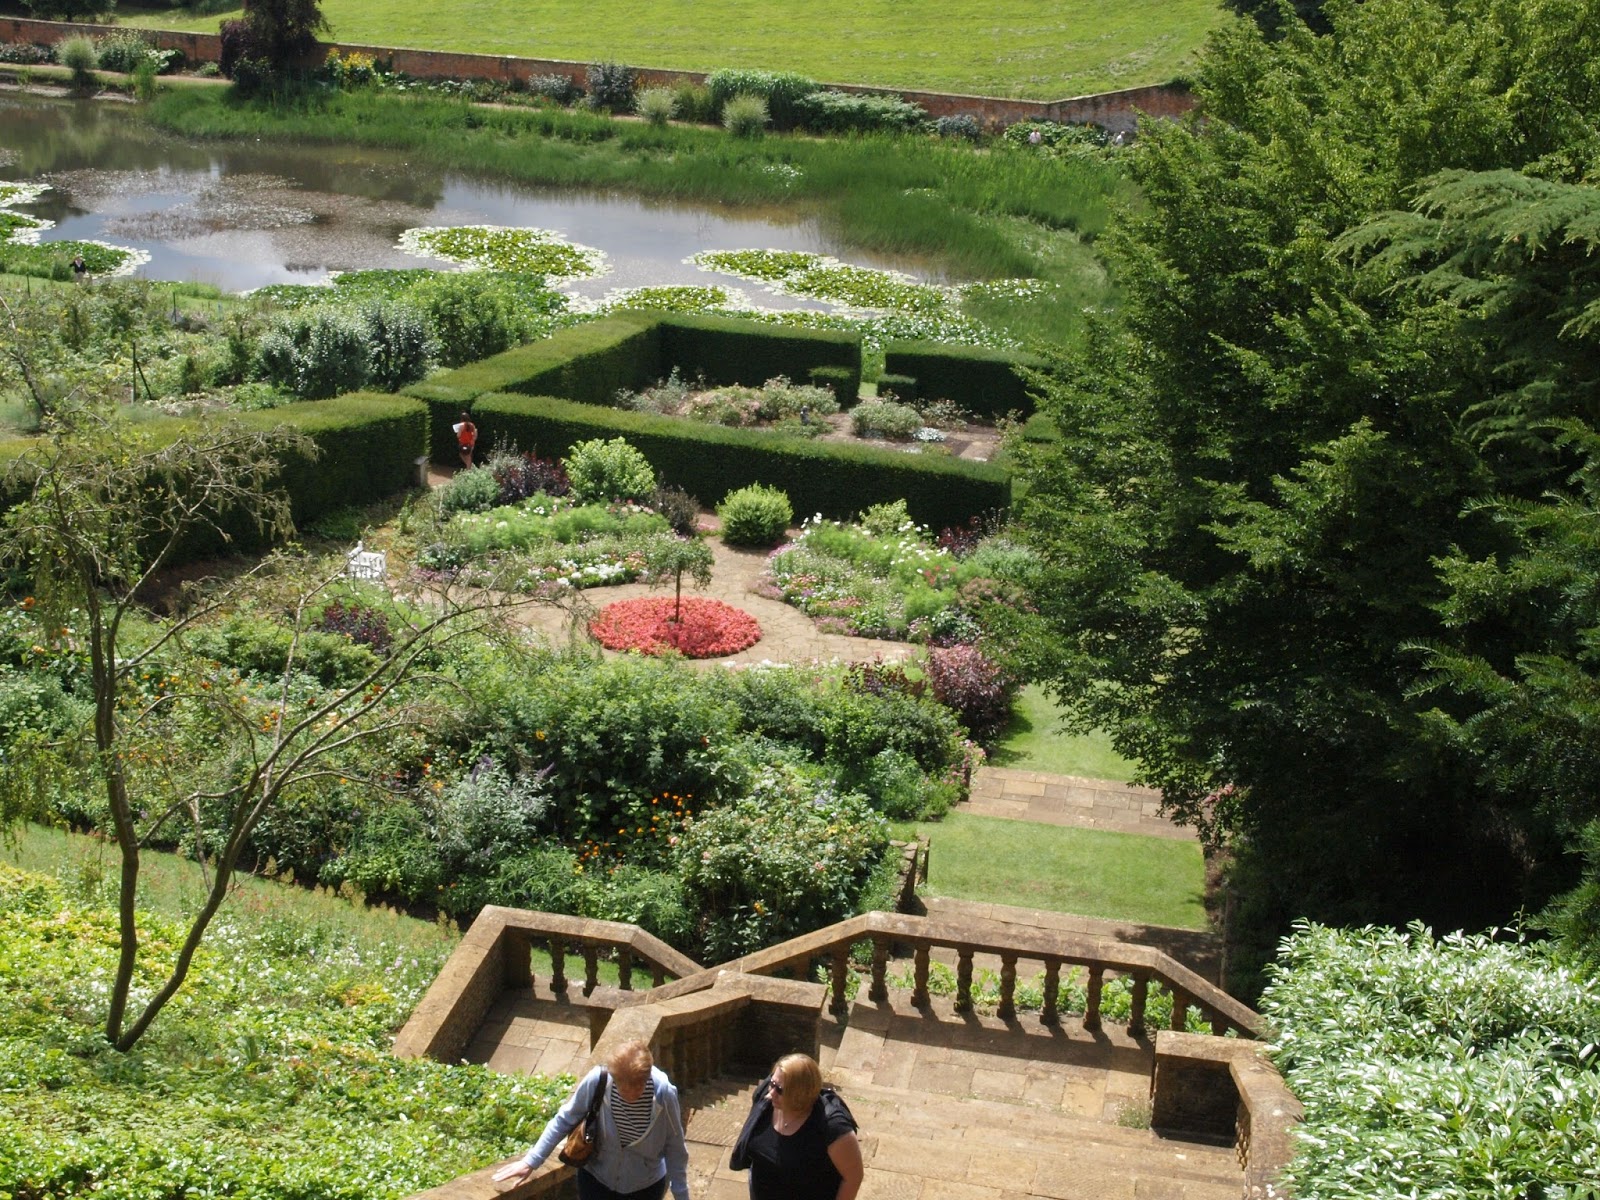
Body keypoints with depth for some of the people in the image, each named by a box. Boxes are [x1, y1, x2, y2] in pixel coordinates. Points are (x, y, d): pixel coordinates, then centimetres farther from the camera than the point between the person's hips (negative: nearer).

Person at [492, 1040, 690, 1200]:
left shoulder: (663, 1093, -29)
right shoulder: (596, 1082, -28)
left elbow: (675, 1150, -15)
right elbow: (564, 1121, -10)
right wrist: (531, 1160, -9)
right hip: (596, 1179, 1)